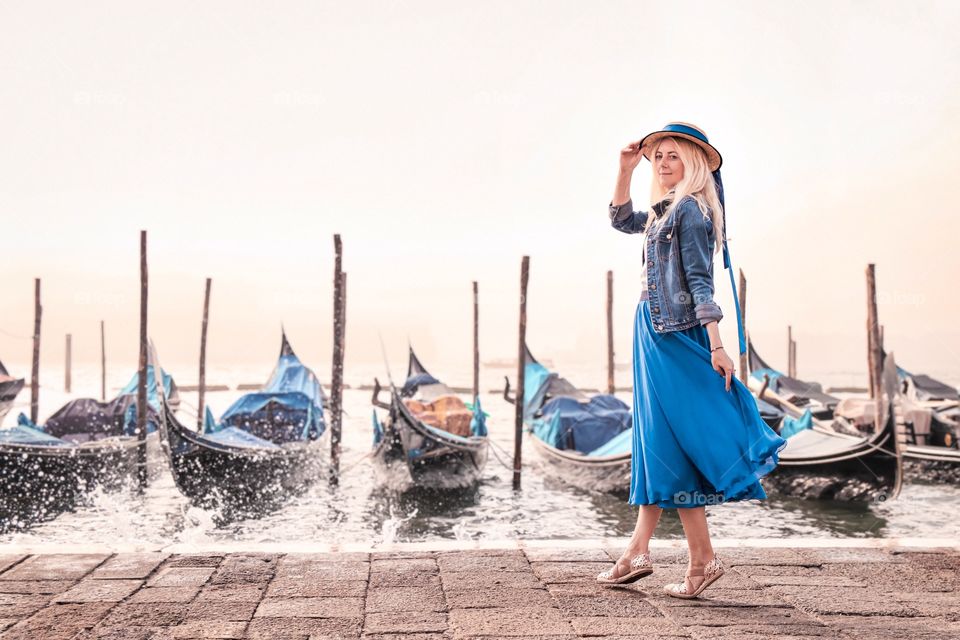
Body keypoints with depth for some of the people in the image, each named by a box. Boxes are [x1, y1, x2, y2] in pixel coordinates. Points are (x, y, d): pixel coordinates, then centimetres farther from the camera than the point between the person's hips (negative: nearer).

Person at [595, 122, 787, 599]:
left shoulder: (689, 210, -11)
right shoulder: (666, 211, 16)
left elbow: (700, 281, -18)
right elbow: (622, 220, 31)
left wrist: (715, 346, -21)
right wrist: (626, 170, 19)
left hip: (674, 336, -10)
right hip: (654, 332, 10)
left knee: (673, 443, -6)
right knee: (655, 440, 11)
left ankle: (702, 559, 3)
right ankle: (638, 551, 19)